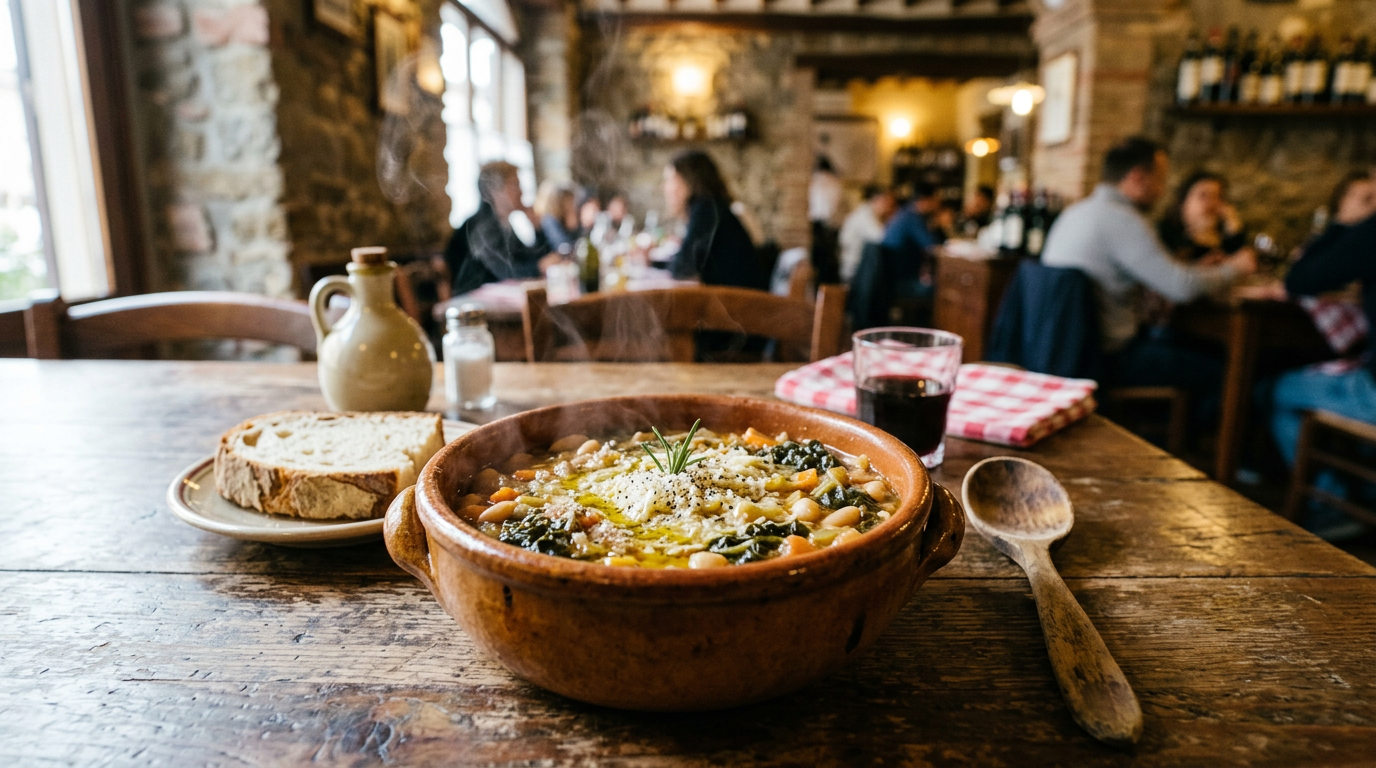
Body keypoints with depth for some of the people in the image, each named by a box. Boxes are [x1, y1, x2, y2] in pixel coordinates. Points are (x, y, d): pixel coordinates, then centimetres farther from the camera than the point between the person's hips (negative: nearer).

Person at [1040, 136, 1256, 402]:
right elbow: (1182, 288, -18)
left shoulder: (1076, 211, 12)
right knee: (1214, 370, 3)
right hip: (1109, 357, -10)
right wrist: (1233, 268, 1)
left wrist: (1201, 270, 20)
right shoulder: (1122, 220, -18)